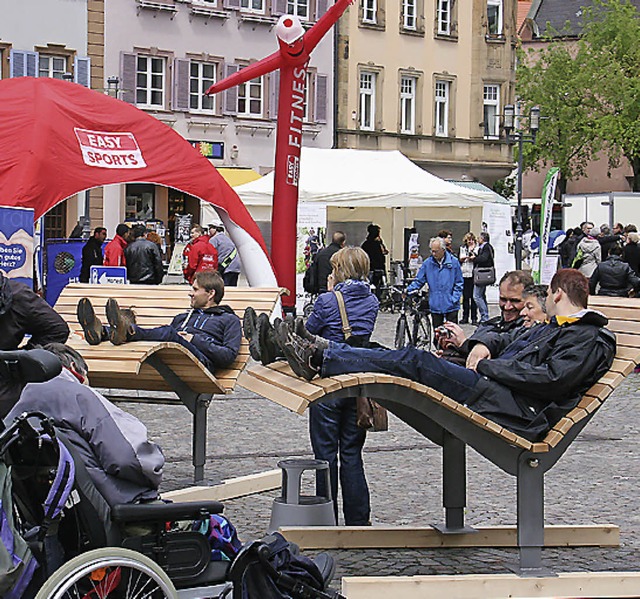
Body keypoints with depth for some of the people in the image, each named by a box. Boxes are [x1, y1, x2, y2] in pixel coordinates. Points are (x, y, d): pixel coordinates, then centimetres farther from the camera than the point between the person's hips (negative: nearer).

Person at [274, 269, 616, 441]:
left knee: (414, 362, -17)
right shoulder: (554, 328, 29)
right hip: (491, 387, 10)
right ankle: (318, 352, 0)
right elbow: (512, 338, 38)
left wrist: (490, 366, -11)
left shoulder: (590, 339, -3)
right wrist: (485, 346, 13)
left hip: (514, 411, -10)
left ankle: (317, 359, -18)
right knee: (409, 359, 0)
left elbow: (552, 378, -18)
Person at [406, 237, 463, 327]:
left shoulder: (453, 262, -3)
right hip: (435, 305, 2)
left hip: (451, 306, -2)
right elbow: (418, 281, 7)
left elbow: (459, 283, 3)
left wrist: (454, 299, -6)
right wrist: (409, 290, -8)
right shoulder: (427, 263, 1)